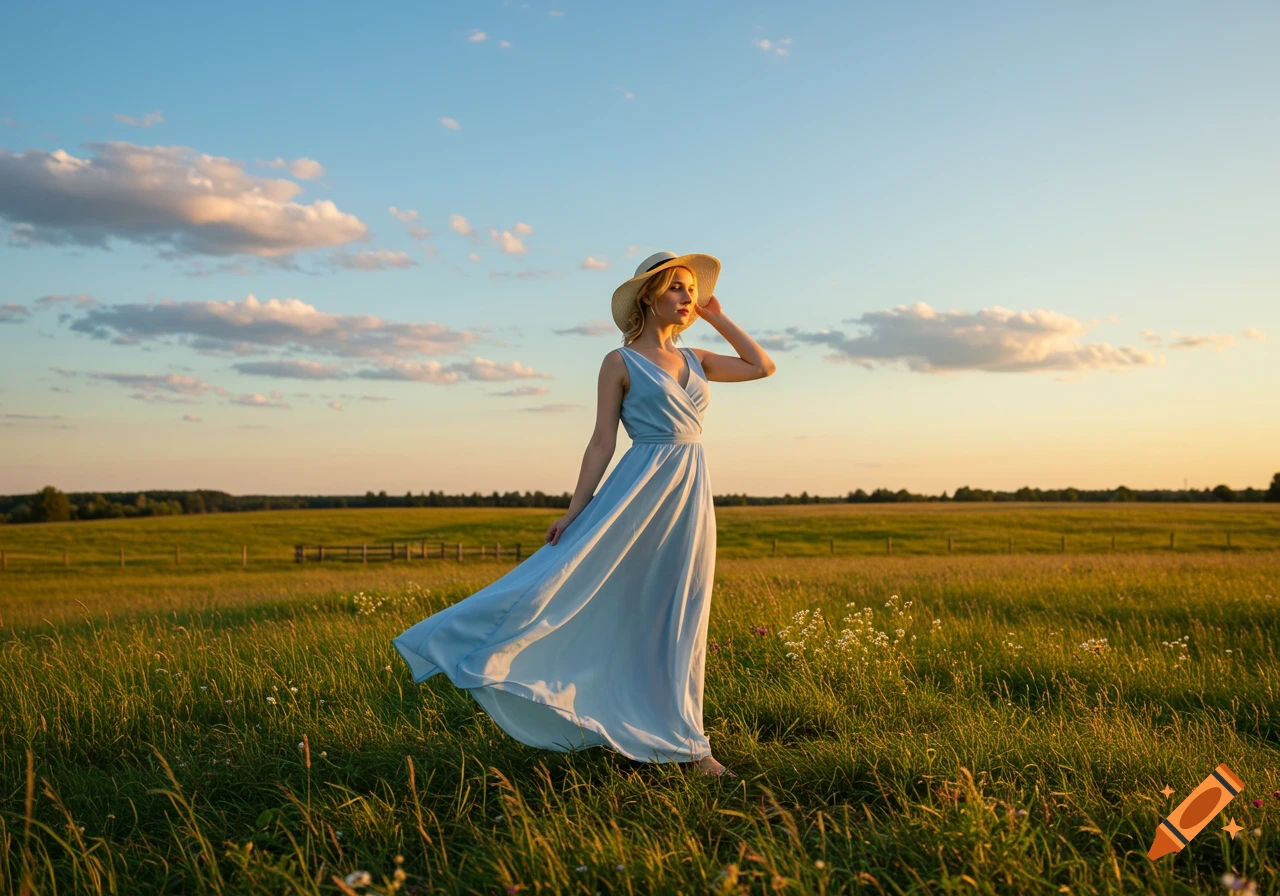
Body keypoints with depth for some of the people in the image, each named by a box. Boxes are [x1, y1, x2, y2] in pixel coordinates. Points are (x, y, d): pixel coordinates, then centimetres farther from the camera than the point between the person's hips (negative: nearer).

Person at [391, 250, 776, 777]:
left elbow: (763, 367, 19)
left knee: (681, 619, 7)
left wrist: (717, 319, 16)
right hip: (642, 486, -5)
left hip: (692, 495, 5)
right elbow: (602, 442, -3)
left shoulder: (694, 361, 15)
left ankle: (682, 740, 14)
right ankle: (469, 649, -12)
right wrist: (575, 510, -9)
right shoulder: (621, 363, 0)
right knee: (570, 572, -19)